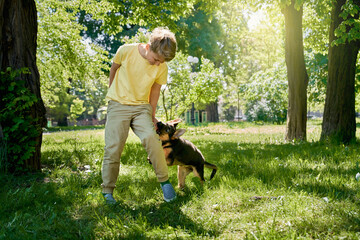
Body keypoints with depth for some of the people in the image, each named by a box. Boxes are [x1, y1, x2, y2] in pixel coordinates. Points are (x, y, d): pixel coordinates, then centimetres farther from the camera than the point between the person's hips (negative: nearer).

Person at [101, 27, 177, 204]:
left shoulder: (162, 68, -7)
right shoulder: (126, 51, -14)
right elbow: (114, 68, 7)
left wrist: (152, 116, 14)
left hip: (141, 106, 1)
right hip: (118, 104, -1)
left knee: (151, 137, -23)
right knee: (113, 147, -8)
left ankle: (164, 181, -9)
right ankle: (107, 191, 6)